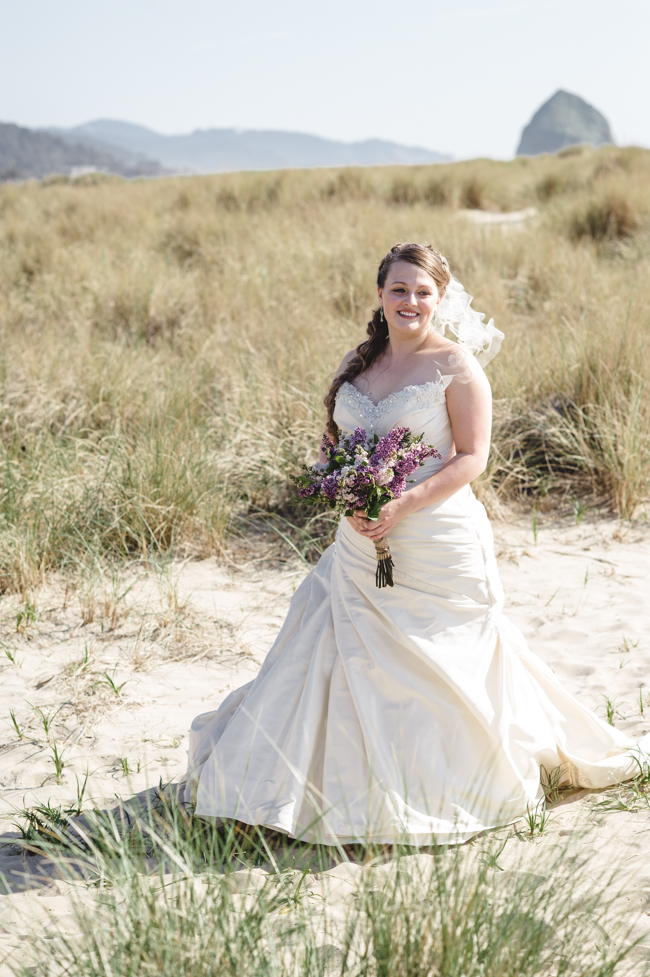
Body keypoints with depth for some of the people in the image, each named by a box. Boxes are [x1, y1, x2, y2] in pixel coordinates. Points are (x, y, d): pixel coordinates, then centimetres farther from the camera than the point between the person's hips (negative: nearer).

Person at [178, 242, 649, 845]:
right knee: (349, 663, 7)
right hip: (361, 543, 5)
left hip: (437, 542, -5)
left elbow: (471, 457, -10)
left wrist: (401, 506, -21)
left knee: (442, 670, 5)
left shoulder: (457, 364, -6)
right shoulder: (358, 364, 10)